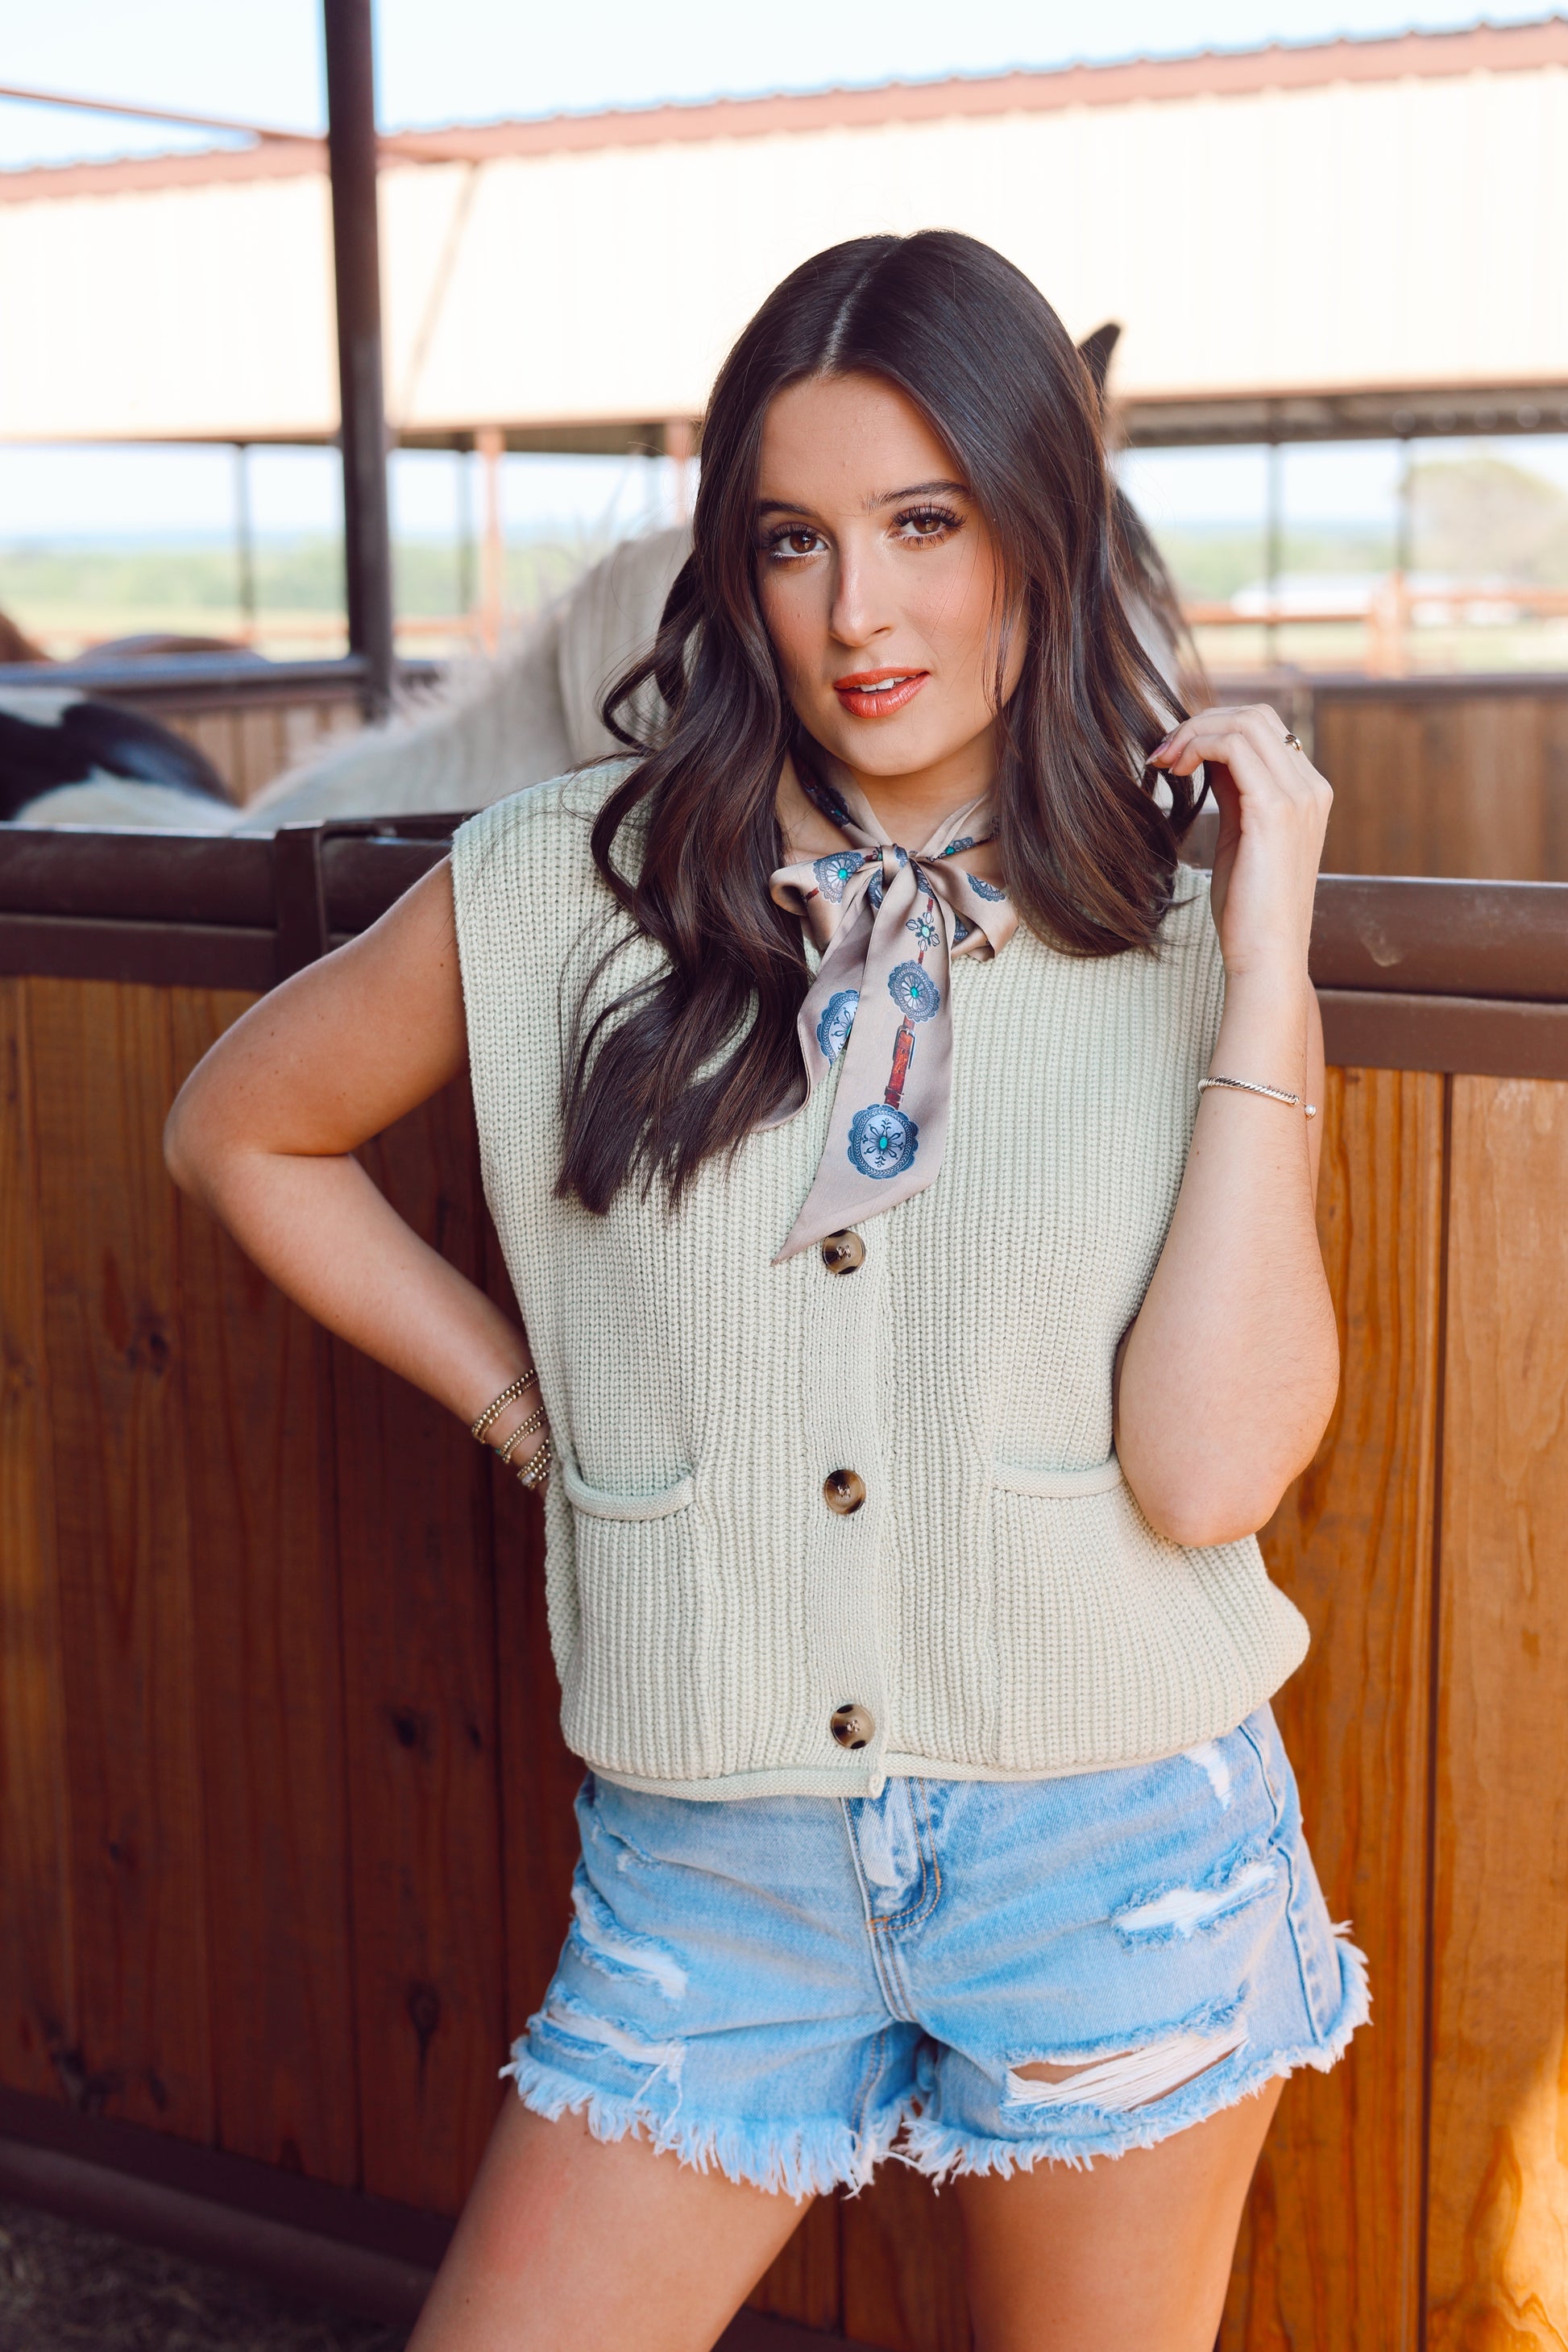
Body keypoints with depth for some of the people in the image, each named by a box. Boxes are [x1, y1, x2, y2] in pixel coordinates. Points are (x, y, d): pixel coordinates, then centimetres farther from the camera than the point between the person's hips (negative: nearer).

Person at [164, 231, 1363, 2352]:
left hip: (1119, 1852, 0)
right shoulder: (566, 894, -3)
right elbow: (243, 1128, 13)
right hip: (711, 1859, 1)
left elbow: (1209, 1473, -16)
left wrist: (1268, 969, -16)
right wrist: (517, 1400, 4)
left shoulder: (1189, 943, -4)